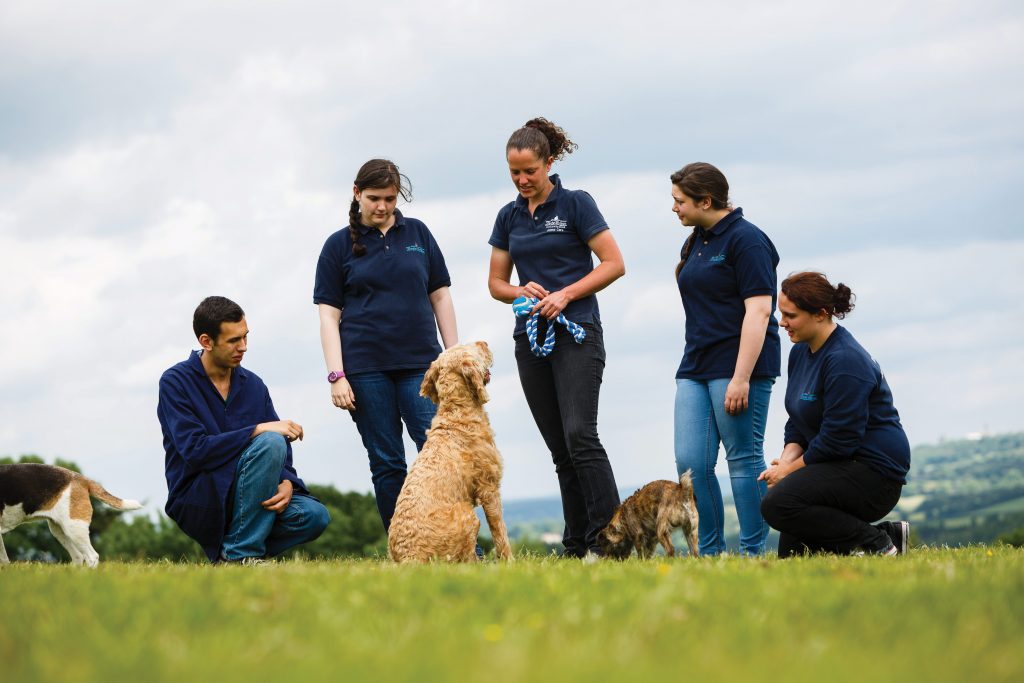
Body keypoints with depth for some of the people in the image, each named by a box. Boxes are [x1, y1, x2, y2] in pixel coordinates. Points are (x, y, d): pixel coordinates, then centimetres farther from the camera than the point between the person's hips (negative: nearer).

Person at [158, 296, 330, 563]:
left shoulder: (253, 385, 9)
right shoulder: (175, 382, -7)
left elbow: (282, 450, 6)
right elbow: (195, 450, -20)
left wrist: (286, 483, -17)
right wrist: (259, 430, -25)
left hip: (243, 500, 6)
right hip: (197, 505, -6)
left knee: (315, 515, -20)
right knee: (270, 443, -27)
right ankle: (240, 553, -20)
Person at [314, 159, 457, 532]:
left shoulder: (417, 233, 11)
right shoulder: (339, 245, 5)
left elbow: (440, 296, 13)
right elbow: (329, 315, 2)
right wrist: (336, 375, -7)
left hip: (421, 364, 1)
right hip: (366, 369, -1)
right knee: (386, 463, 1)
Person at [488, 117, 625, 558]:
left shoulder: (576, 204, -3)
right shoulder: (509, 216, 13)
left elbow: (614, 264, -6)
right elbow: (496, 282, 16)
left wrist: (565, 294, -15)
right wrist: (522, 291, -5)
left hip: (576, 332, -6)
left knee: (579, 435, -18)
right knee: (559, 447, 5)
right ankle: (576, 547, 6)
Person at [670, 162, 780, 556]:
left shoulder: (745, 240, -10)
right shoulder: (695, 243, 17)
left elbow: (758, 310, -17)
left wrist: (741, 379, -22)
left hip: (737, 365, -8)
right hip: (697, 367, 8)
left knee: (744, 460, -4)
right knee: (691, 464, 1)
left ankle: (753, 553, 2)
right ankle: (710, 552, 8)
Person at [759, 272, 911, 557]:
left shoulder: (845, 360, -21)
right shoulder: (801, 352, 9)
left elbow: (837, 439, -23)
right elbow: (798, 424, 15)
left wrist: (790, 470, -13)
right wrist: (786, 460, -4)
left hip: (874, 472, -10)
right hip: (843, 467, 10)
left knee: (778, 504, -27)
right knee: (791, 552, 8)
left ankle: (876, 544, -15)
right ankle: (887, 535, 12)